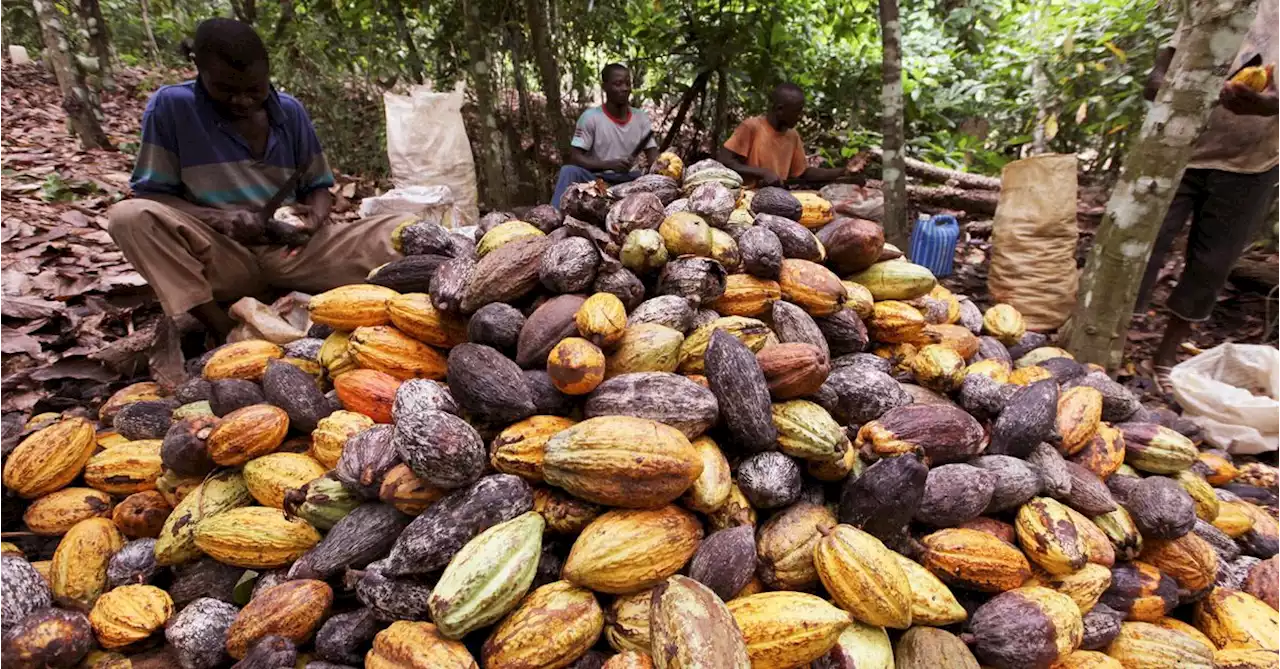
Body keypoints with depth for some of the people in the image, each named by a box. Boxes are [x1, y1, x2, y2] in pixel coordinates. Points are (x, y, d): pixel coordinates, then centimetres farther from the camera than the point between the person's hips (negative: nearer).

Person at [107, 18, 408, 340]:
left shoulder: (290, 111, 5)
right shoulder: (171, 106, -4)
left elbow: (317, 187, 12)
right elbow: (150, 194, -3)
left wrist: (315, 217, -12)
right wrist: (220, 220, -22)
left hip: (292, 252, 2)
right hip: (221, 257, -1)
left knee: (398, 231, -18)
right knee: (129, 216, -30)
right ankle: (226, 333, -30)